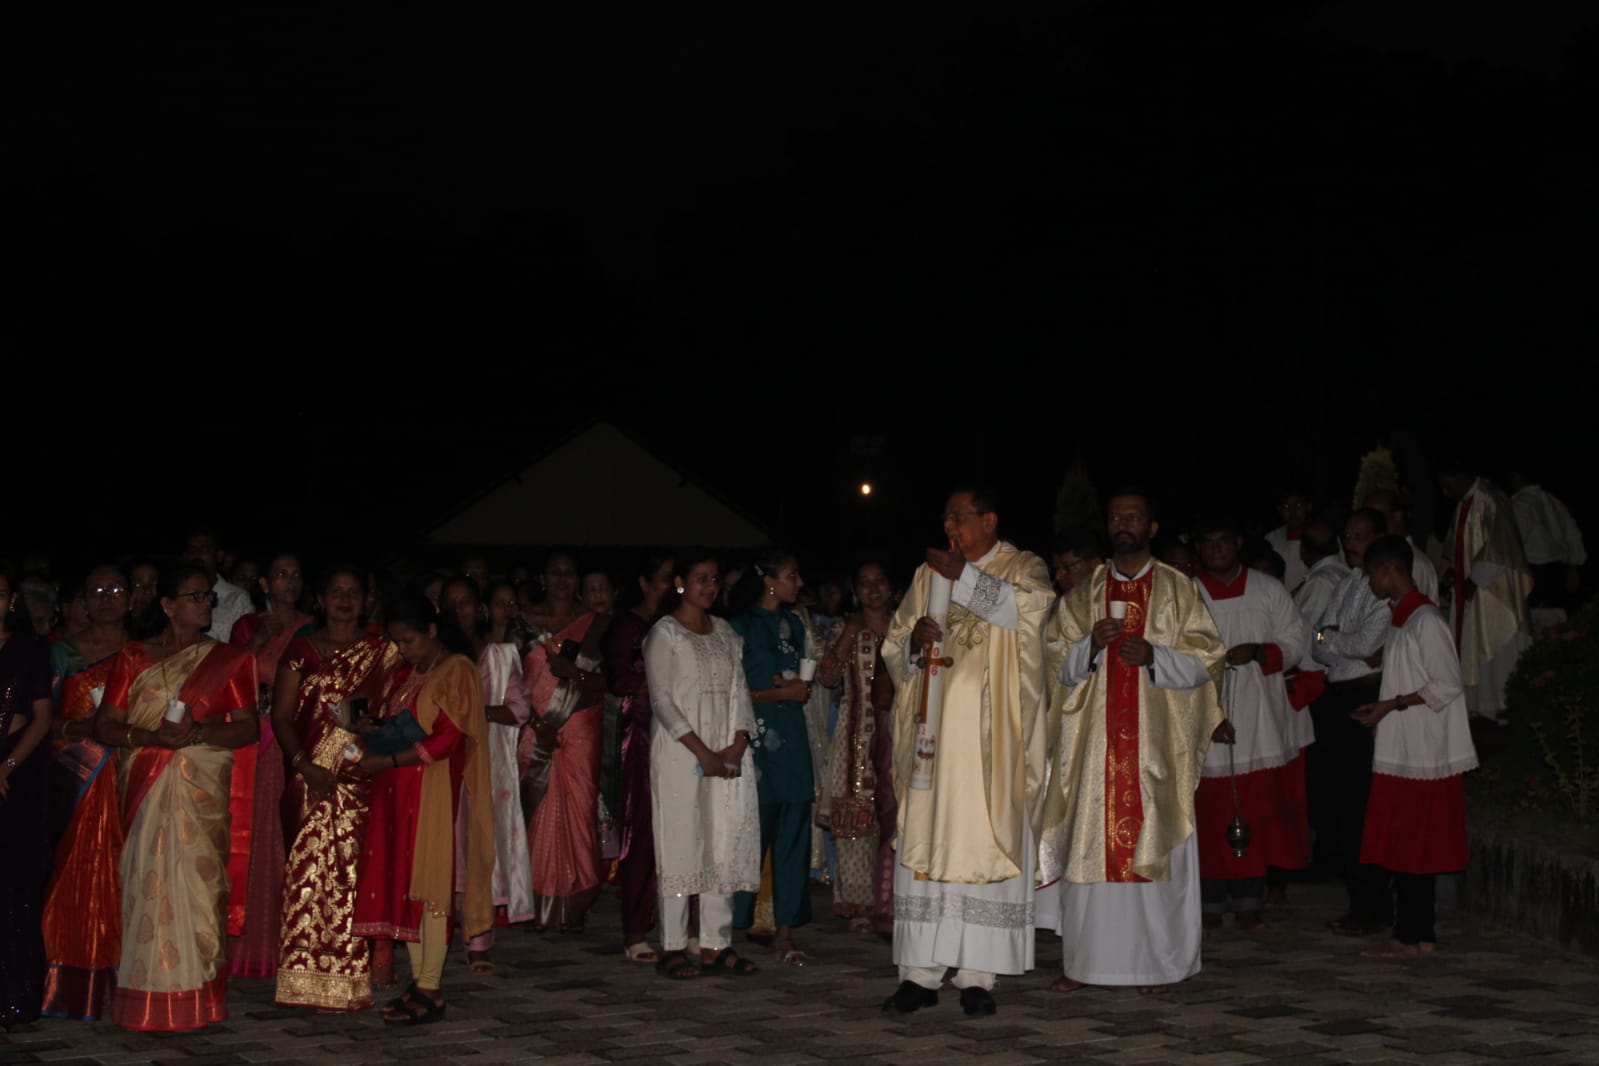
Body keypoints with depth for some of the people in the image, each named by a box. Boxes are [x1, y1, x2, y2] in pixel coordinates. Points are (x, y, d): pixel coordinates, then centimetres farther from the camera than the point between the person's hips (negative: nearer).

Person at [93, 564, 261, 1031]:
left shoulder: (228, 660, 10)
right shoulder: (133, 657, 10)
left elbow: (249, 728, 2)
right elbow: (105, 725, 4)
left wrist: (198, 734, -14)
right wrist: (151, 736, -14)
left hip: (204, 791, 0)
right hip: (145, 789, 1)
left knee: (196, 882, -6)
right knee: (147, 883, -5)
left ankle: (194, 999, -1)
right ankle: (148, 1002, 0)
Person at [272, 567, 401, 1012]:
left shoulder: (384, 650, 10)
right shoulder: (301, 650, 10)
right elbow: (281, 715, 5)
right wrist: (303, 763, -7)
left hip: (362, 779, 0)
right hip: (312, 776, 1)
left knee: (355, 870, -6)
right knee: (309, 868, -4)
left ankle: (350, 979, 0)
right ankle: (309, 977, 2)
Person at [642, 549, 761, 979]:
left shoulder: (725, 633, 16)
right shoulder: (664, 633, -2)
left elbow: (739, 691, 11)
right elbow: (662, 700, -9)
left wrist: (738, 744, -5)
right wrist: (703, 753, -14)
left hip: (728, 755, 5)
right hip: (679, 754, -5)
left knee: (724, 844, 3)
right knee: (681, 842, -5)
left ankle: (716, 944, 7)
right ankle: (673, 947, 0)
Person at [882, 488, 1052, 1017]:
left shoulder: (1022, 567, 5)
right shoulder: (928, 574, 16)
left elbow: (1033, 604, -19)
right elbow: (893, 649, 14)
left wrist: (965, 577, -17)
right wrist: (915, 639, -8)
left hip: (990, 736, -3)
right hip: (933, 733, 3)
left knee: (985, 845, -5)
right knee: (923, 843, -1)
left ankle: (977, 975, 1)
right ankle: (920, 973, 2)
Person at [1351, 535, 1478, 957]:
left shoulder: (1425, 620, -14)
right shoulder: (1400, 619, 15)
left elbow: (1448, 684, -17)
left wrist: (1391, 705, -17)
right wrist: (1380, 706, 11)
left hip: (1424, 751, -9)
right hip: (1400, 749, 9)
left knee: (1415, 845, -5)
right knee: (1401, 844, 9)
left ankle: (1416, 935, -1)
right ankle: (1412, 933, 14)